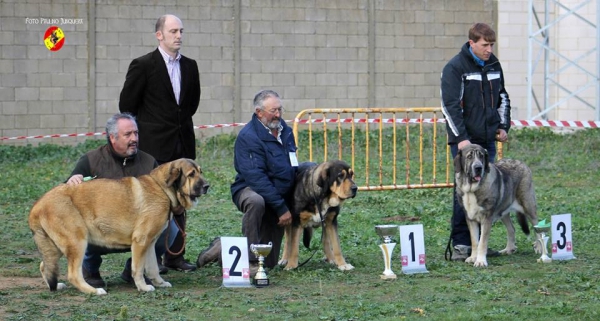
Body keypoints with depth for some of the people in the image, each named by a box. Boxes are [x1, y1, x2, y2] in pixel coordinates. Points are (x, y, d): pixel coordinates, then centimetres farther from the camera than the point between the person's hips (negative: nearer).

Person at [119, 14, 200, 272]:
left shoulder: (190, 66, 10)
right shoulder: (143, 66, -7)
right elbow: (127, 105, -3)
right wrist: (143, 133, 4)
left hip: (183, 144, 6)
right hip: (154, 147, -6)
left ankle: (175, 256, 14)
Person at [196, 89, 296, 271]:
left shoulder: (284, 130, 7)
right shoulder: (248, 137, -18)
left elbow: (292, 166, 20)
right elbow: (256, 177, -24)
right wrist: (281, 208, -28)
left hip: (279, 197, 7)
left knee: (269, 262, 5)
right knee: (256, 202, -46)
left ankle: (223, 249, 30)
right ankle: (250, 261, -37)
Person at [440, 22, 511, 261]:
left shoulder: (493, 65, 10)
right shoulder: (455, 68, -10)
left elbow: (502, 97, 22)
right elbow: (450, 105, -14)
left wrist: (503, 126, 10)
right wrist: (461, 138, -20)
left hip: (488, 139, 7)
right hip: (465, 140, -6)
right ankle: (460, 245, -5)